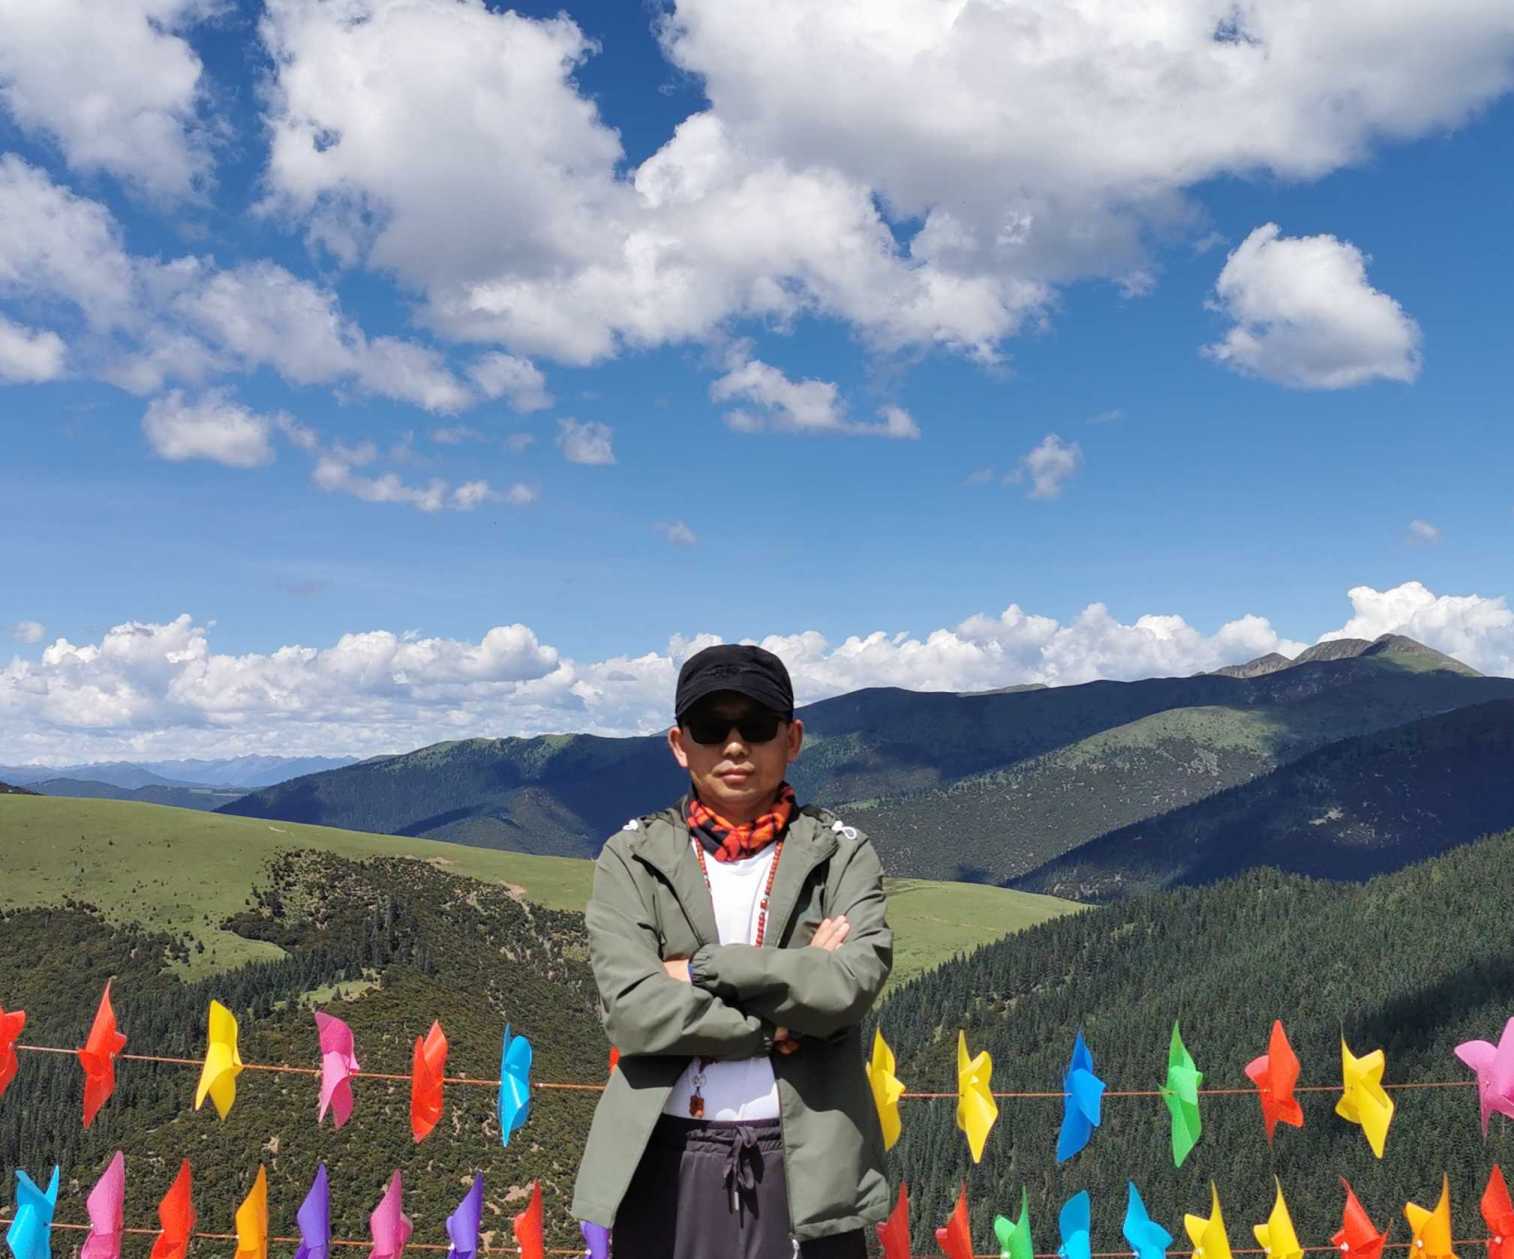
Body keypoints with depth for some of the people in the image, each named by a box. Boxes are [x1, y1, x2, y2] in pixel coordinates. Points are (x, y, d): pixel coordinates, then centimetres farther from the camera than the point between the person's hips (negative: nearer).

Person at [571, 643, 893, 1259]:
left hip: (805, 1162, 0)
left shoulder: (840, 853, 4)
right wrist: (783, 1021, -10)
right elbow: (632, 1009, -10)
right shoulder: (632, 857, 3)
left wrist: (703, 969, -11)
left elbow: (856, 978, -13)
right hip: (669, 1163, 0)